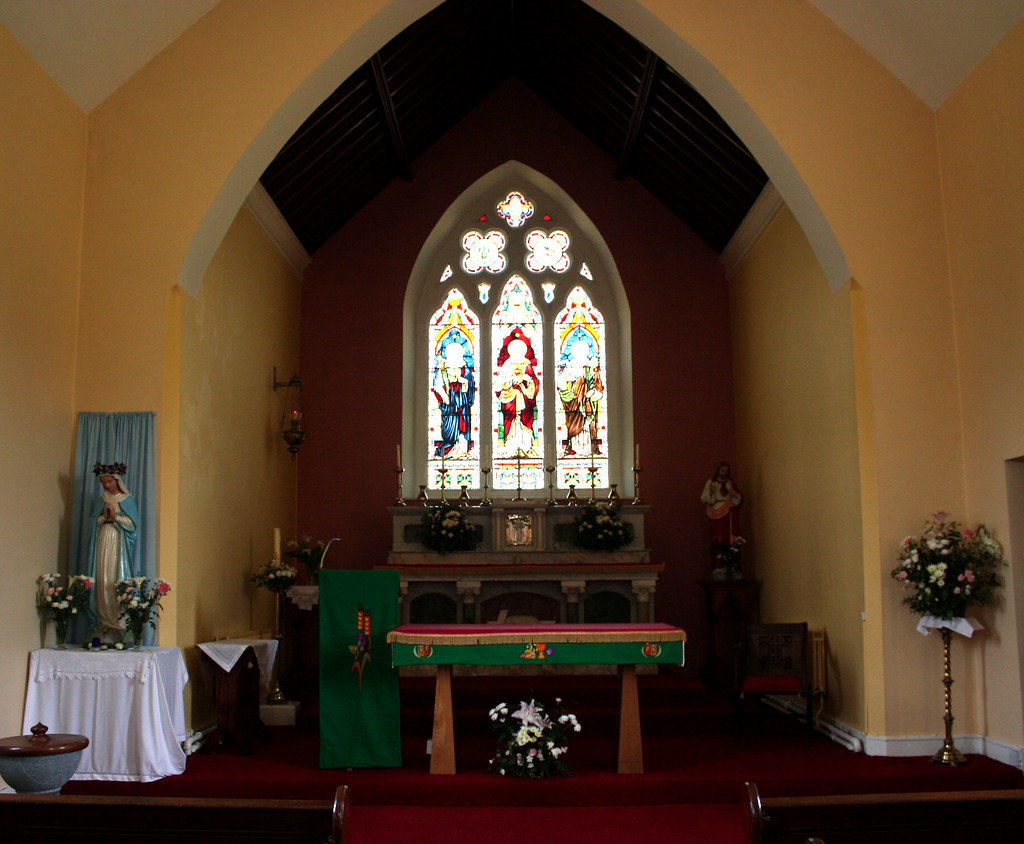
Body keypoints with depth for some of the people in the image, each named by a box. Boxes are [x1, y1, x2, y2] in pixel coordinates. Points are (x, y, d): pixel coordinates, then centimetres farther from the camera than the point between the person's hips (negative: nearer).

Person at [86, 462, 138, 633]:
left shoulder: (128, 500, 3)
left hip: (120, 544, -4)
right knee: (103, 580, -2)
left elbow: (133, 524, -3)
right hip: (103, 543, 4)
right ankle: (105, 618, 2)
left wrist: (116, 516, -14)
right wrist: (105, 516, -7)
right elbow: (95, 523, 12)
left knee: (119, 578, -8)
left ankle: (121, 618, -6)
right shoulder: (101, 500, 15)